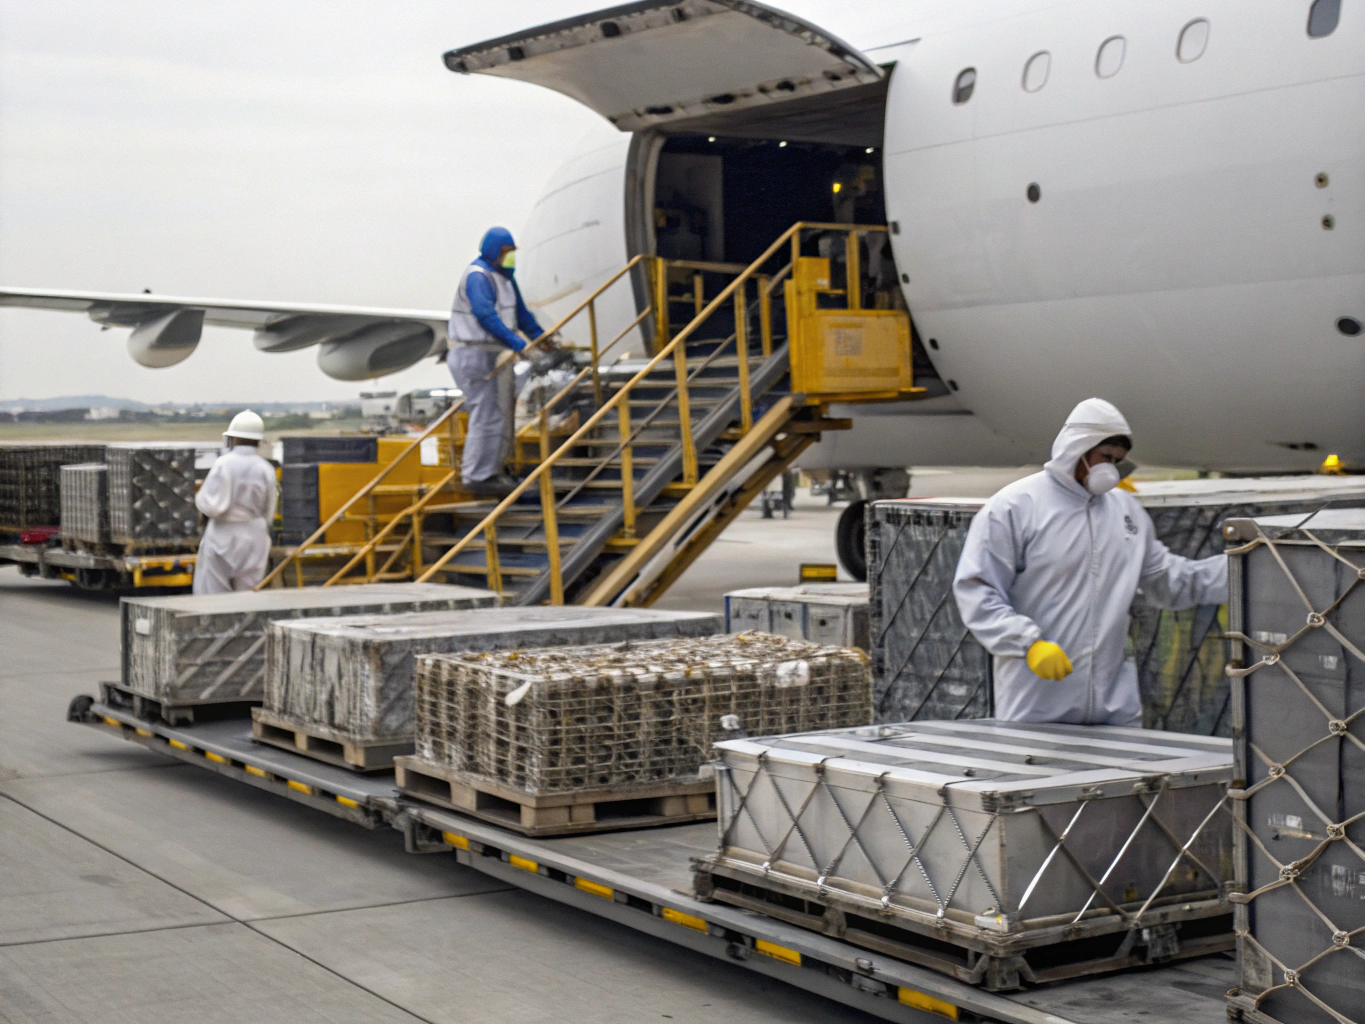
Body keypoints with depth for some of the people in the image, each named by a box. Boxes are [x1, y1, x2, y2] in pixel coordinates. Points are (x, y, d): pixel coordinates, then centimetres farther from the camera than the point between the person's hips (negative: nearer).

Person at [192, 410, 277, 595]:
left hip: (223, 537, -4)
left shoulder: (224, 464, -12)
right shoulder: (266, 470, -1)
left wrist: (199, 497, 4)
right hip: (255, 538, 4)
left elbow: (213, 506, -16)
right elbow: (269, 515, 4)